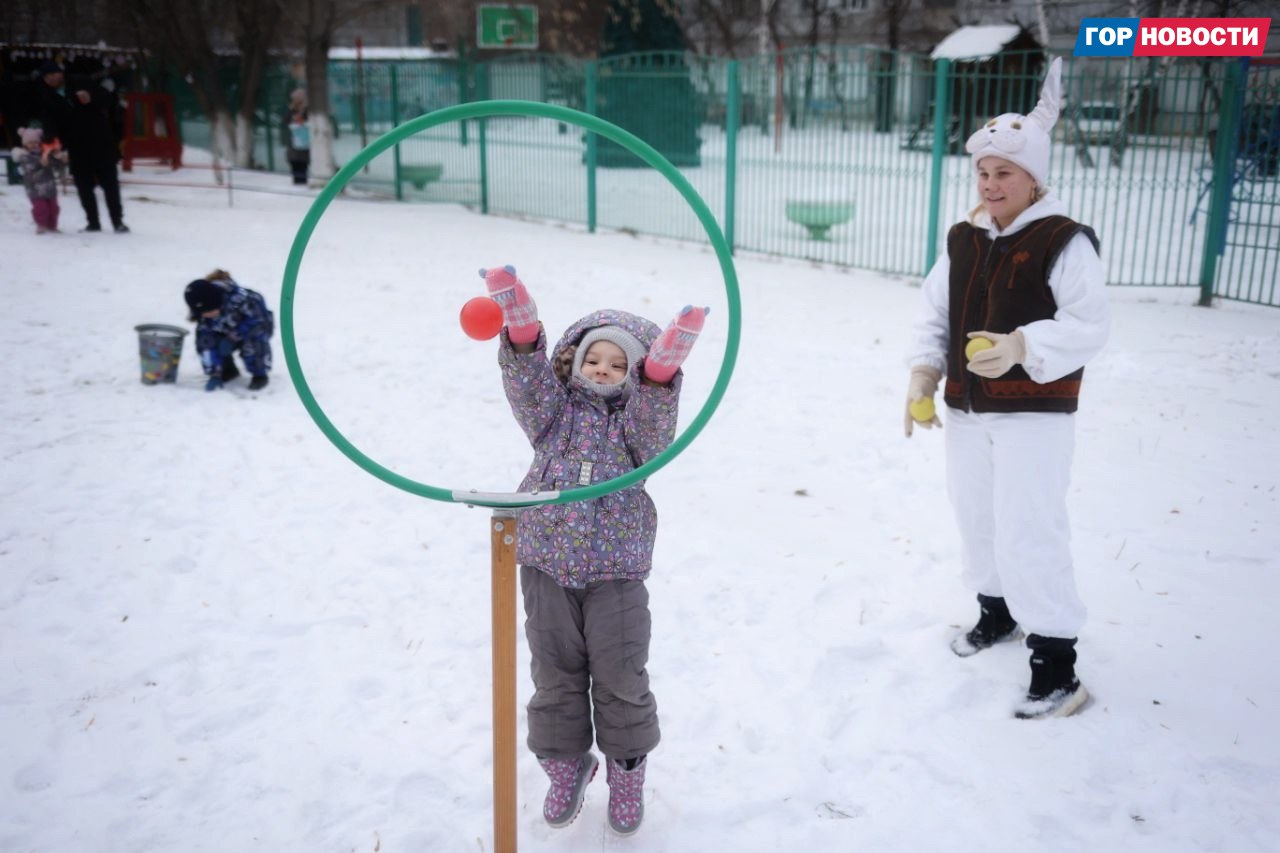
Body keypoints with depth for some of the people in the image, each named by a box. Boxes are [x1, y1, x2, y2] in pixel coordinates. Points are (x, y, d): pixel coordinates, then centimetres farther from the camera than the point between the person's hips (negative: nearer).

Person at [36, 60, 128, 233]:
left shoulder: (81, 86, 3)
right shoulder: (47, 100, 5)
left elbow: (108, 97, -2)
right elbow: (49, 124, -8)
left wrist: (91, 97, -22)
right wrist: (52, 141, -29)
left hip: (101, 143, -2)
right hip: (78, 150, 2)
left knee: (110, 184, 0)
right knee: (84, 188, 3)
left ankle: (118, 221, 5)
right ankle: (93, 222, 14)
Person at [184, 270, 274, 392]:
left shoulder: (236, 296, -38)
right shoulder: (203, 315, -21)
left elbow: (258, 318, -30)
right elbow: (206, 344, -20)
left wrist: (233, 336, -30)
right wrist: (214, 373, -25)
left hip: (260, 325, -5)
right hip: (228, 331, 5)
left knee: (253, 342, -37)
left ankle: (260, 375, -10)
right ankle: (228, 370, 6)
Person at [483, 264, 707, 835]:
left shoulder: (639, 421, 2)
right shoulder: (555, 412, 7)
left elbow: (655, 408, -19)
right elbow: (528, 379, -10)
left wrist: (662, 371, -38)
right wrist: (521, 330, -27)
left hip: (615, 572, -2)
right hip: (547, 568, 2)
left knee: (620, 680, 6)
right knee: (555, 676, 12)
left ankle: (626, 776, 27)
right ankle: (566, 766, 32)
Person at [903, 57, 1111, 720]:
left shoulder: (1064, 242, -14)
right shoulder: (962, 241, 6)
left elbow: (1090, 326, -18)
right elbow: (934, 316, 10)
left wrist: (1021, 347, -33)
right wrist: (923, 374, -4)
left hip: (1034, 414, -7)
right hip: (966, 410, 7)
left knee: (1028, 533, -9)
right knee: (976, 518, 19)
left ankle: (1056, 661, 2)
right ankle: (996, 611, 41)